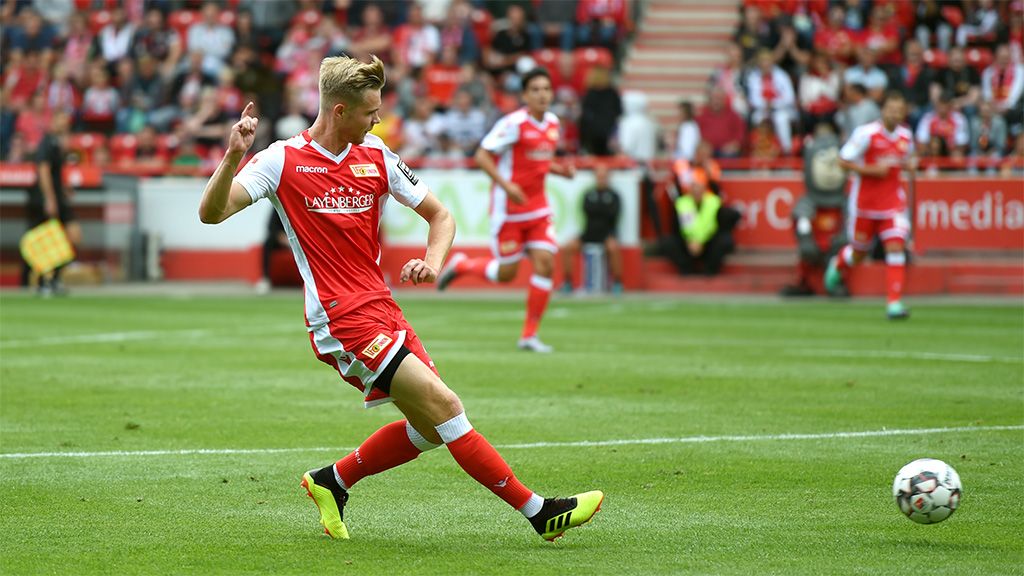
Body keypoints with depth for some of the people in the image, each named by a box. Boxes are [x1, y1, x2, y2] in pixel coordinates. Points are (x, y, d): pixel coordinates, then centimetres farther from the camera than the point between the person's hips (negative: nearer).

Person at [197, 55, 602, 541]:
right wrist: (232, 159, -30)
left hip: (382, 310, 7)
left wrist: (432, 262, -5)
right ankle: (538, 511, -12)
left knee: (429, 428, 7)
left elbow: (440, 215, 15)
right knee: (444, 405, -14)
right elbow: (212, 213, -14)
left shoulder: (375, 156, 9)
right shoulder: (283, 160, -6)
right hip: (342, 321, -7)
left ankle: (331, 482, 25)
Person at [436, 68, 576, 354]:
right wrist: (506, 184, -26)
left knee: (545, 264, -7)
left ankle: (529, 335, 2)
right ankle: (461, 265, 29)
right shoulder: (514, 123, -16)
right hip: (509, 207, -6)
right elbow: (481, 156, -16)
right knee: (506, 273, -1)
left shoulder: (553, 122, 7)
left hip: (537, 207, 6)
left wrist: (560, 169, 2)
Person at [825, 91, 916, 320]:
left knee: (896, 247, -13)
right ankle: (837, 265, 49)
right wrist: (872, 170, -21)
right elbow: (843, 161, -11)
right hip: (864, 200, -3)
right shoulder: (866, 133, -13)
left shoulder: (906, 136, 2)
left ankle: (894, 303, -13)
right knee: (859, 251, 11)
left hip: (893, 201, 3)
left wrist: (909, 165, -4)